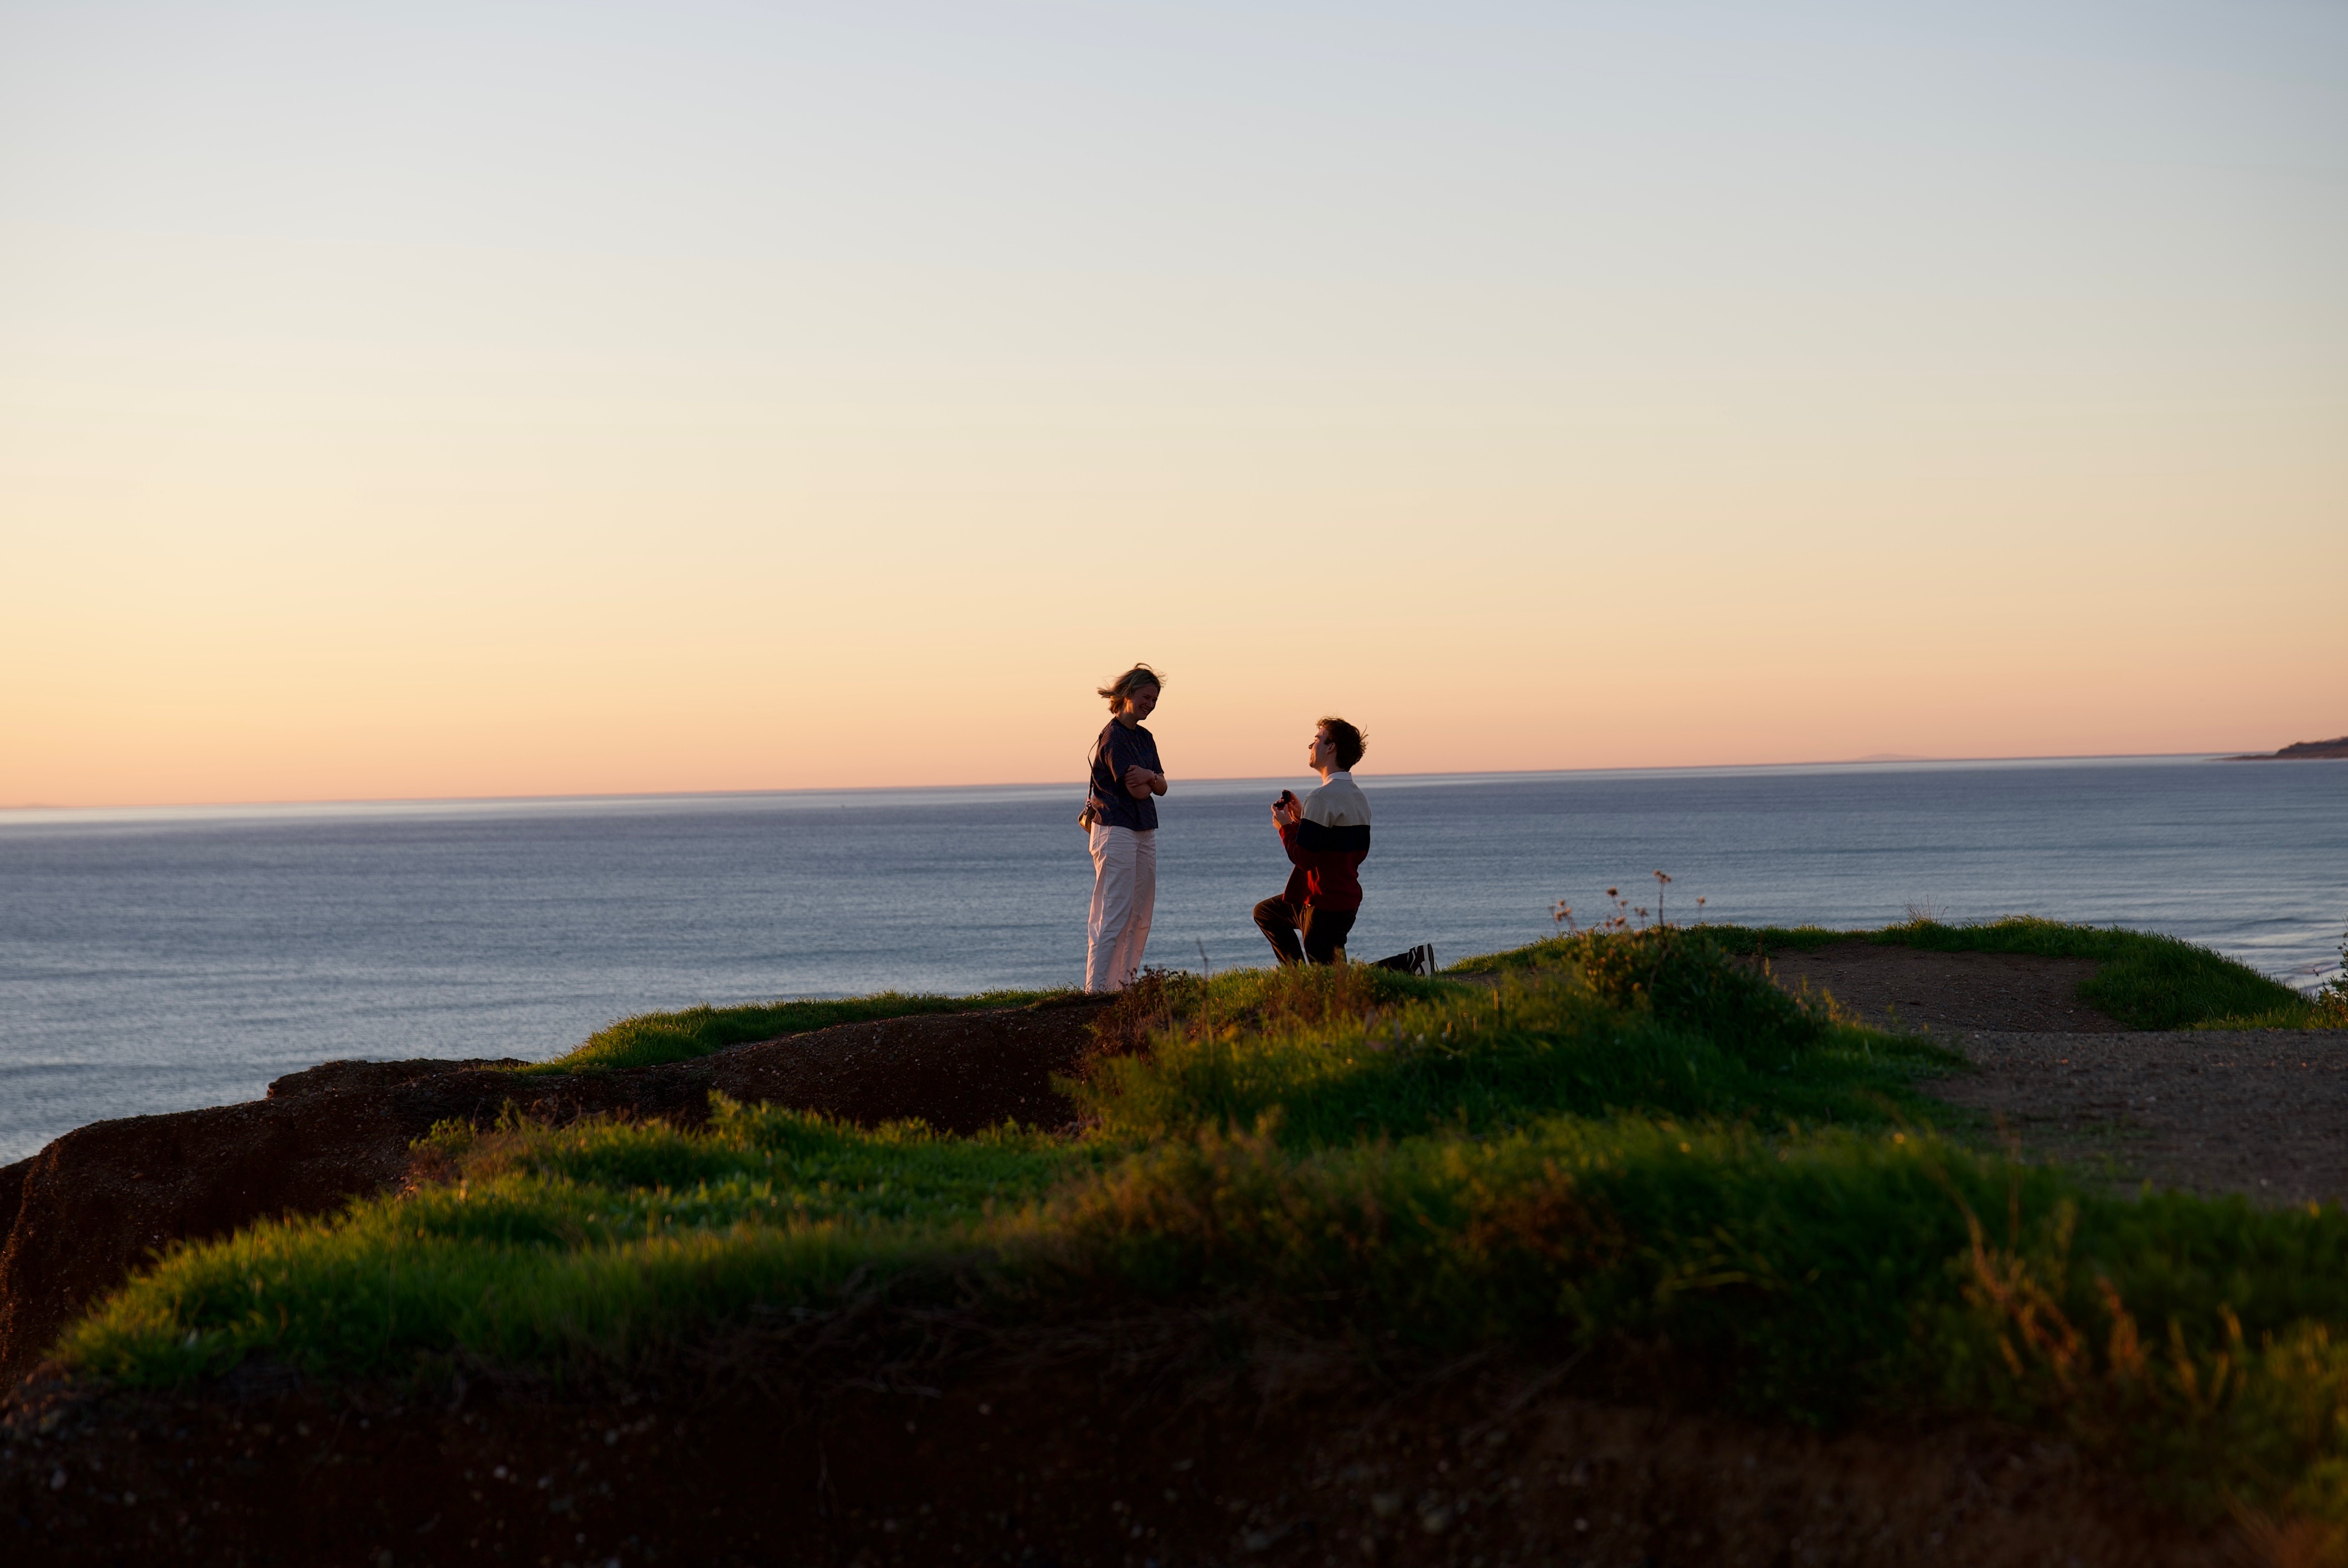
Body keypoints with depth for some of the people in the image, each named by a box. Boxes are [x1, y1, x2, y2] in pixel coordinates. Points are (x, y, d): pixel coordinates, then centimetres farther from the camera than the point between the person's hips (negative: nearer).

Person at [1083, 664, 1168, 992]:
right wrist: (1151, 782, 2)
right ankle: (1096, 989, -10)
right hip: (1117, 830, -9)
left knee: (1140, 917, 9)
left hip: (1145, 831, 9)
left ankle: (1124, 985, 13)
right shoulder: (1114, 737, -12)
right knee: (1113, 916, -11)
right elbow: (1137, 790, -17)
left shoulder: (1145, 738, 15)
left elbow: (1162, 787, 6)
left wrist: (1149, 776, -14)